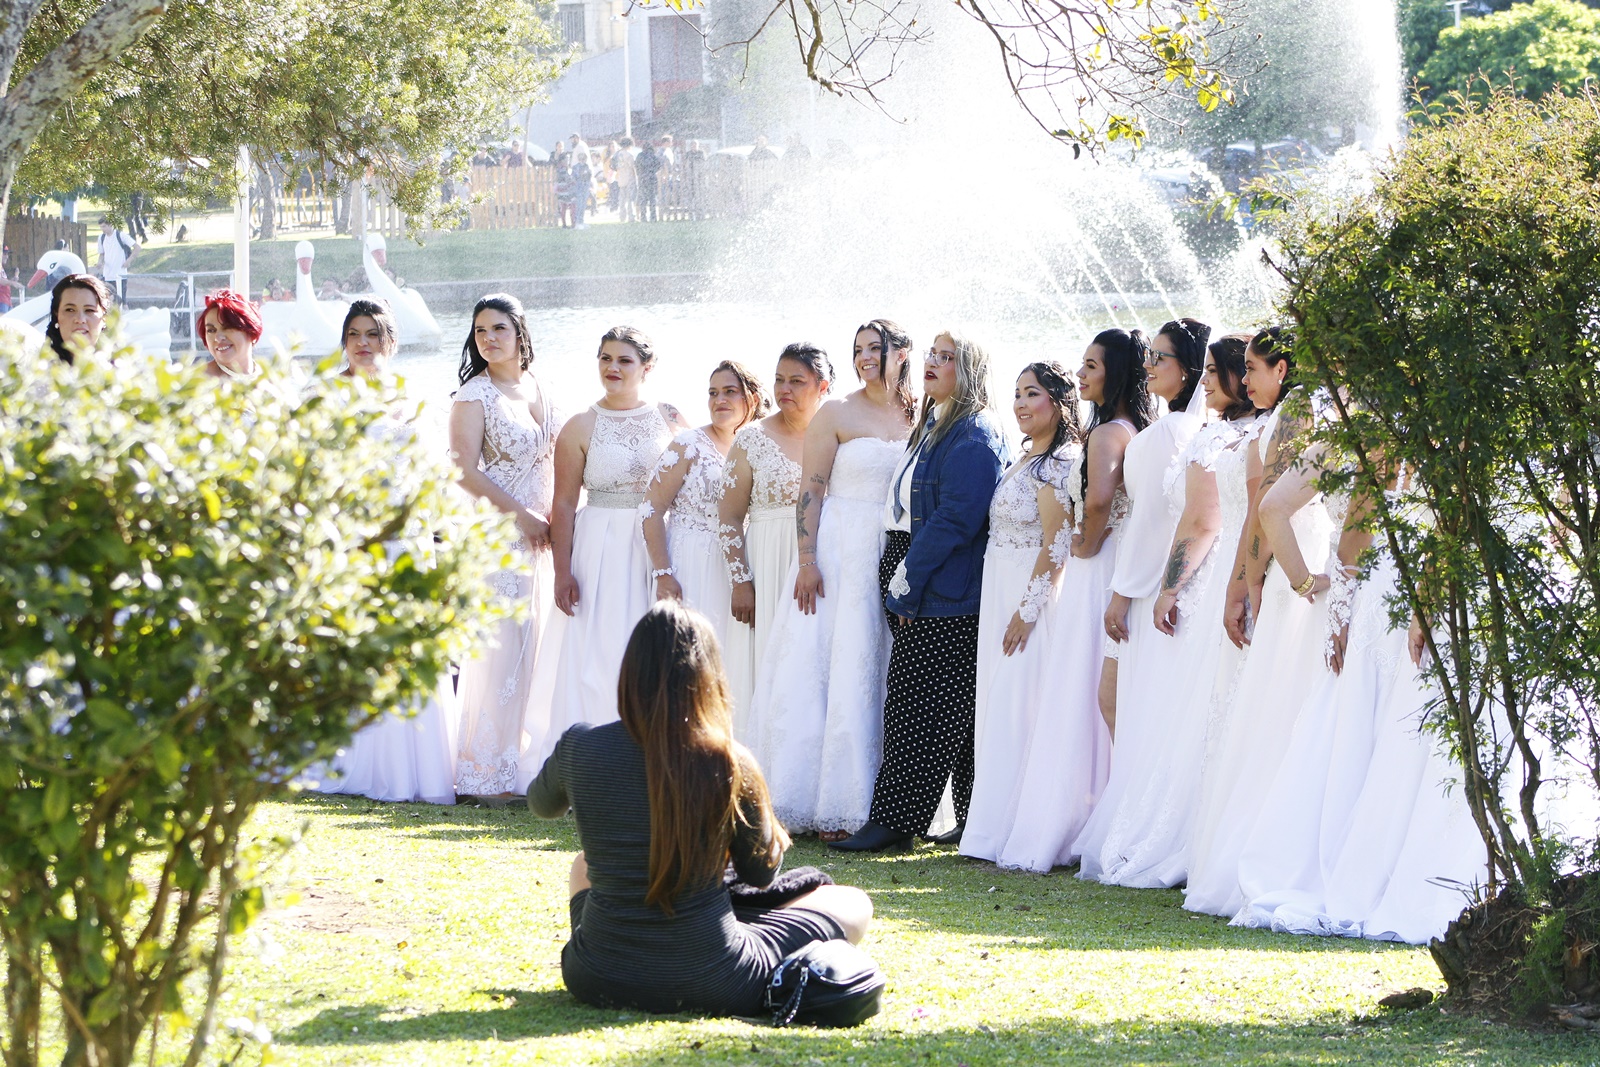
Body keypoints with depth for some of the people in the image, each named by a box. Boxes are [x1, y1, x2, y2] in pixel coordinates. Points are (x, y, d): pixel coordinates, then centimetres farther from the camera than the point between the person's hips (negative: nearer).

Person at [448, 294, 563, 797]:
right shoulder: (475, 395, -6)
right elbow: (465, 471, -13)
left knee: (534, 644, 6)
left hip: (539, 536, 6)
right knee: (497, 647, -9)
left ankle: (523, 763, 13)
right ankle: (487, 773, -6)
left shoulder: (540, 388, 12)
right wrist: (522, 516, -14)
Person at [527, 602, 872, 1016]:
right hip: (708, 982, -2)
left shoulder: (579, 746, -9)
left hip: (597, 979, 3)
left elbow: (541, 805, 16)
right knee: (855, 905, 17)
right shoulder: (729, 763, -15)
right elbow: (760, 872, 1)